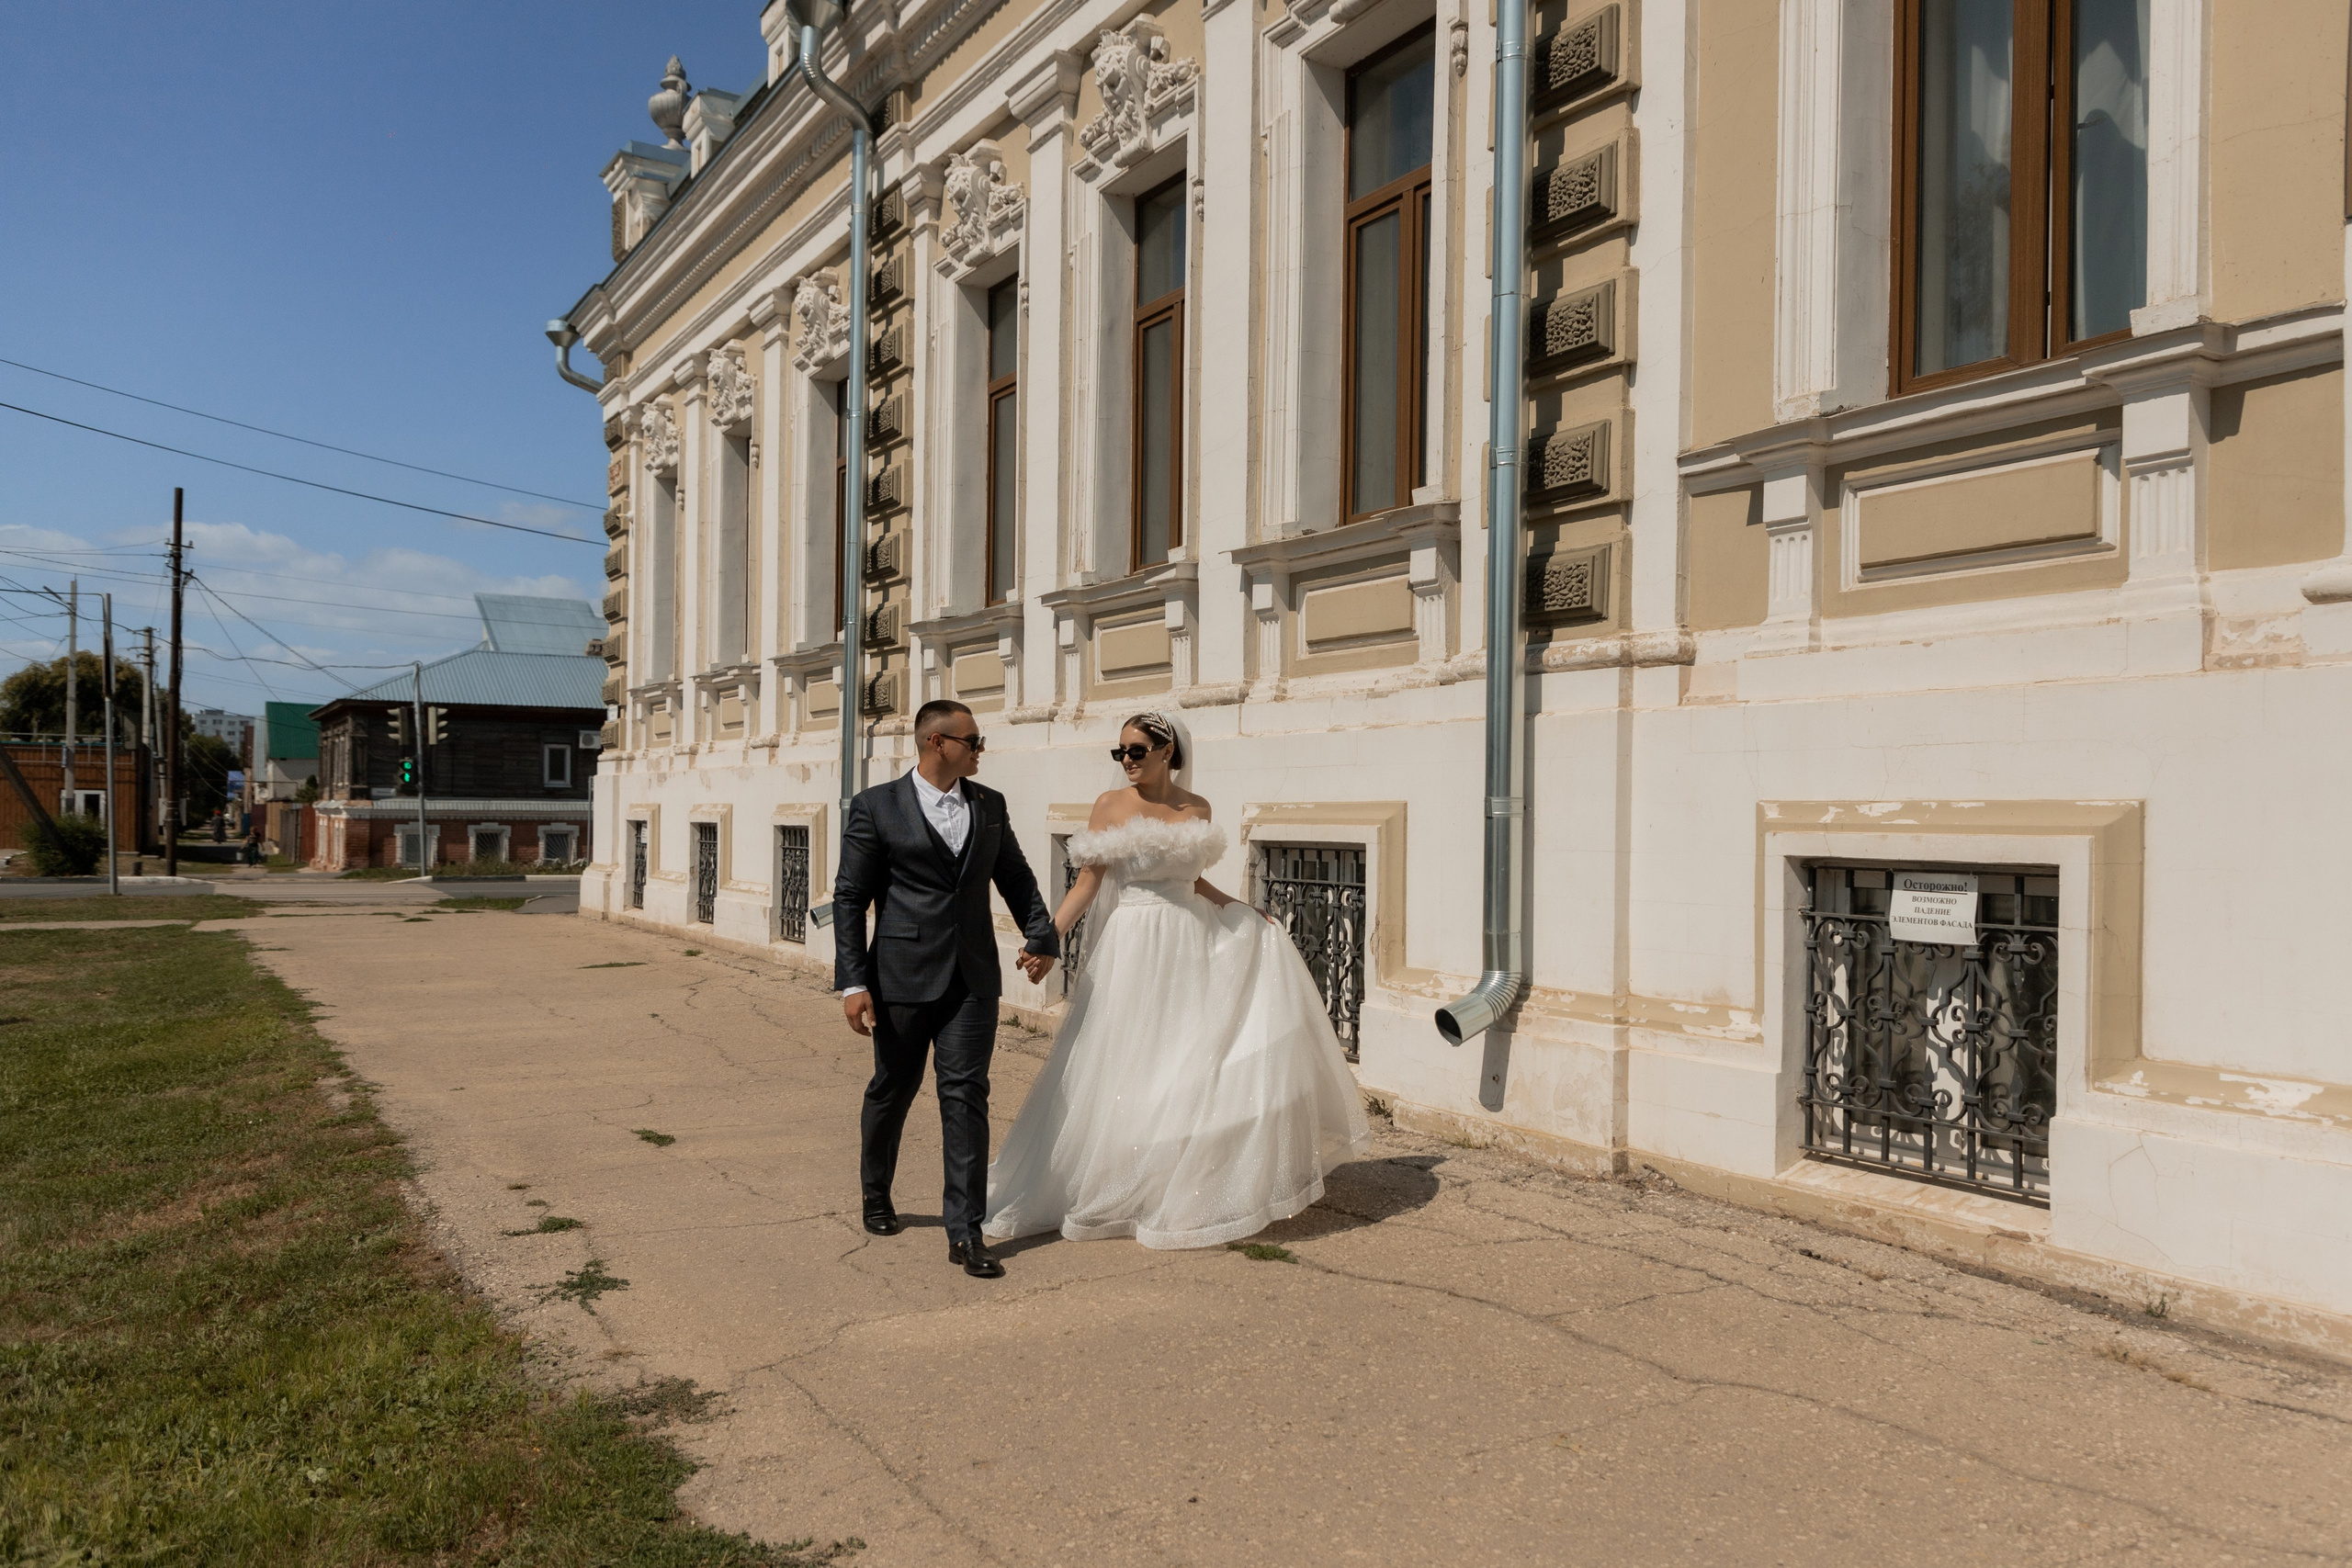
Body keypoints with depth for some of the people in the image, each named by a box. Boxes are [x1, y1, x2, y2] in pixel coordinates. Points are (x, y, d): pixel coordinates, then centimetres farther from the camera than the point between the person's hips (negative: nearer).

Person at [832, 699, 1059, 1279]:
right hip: (903, 977, -2)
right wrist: (852, 982, -10)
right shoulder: (877, 806, -3)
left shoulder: (990, 805, 9)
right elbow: (850, 898, -4)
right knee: (892, 1090, 13)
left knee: (966, 1095, -4)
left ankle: (965, 1232, -1)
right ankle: (876, 1198, 37)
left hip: (973, 979, 2)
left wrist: (1042, 936, 5)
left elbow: (1016, 877, 18)